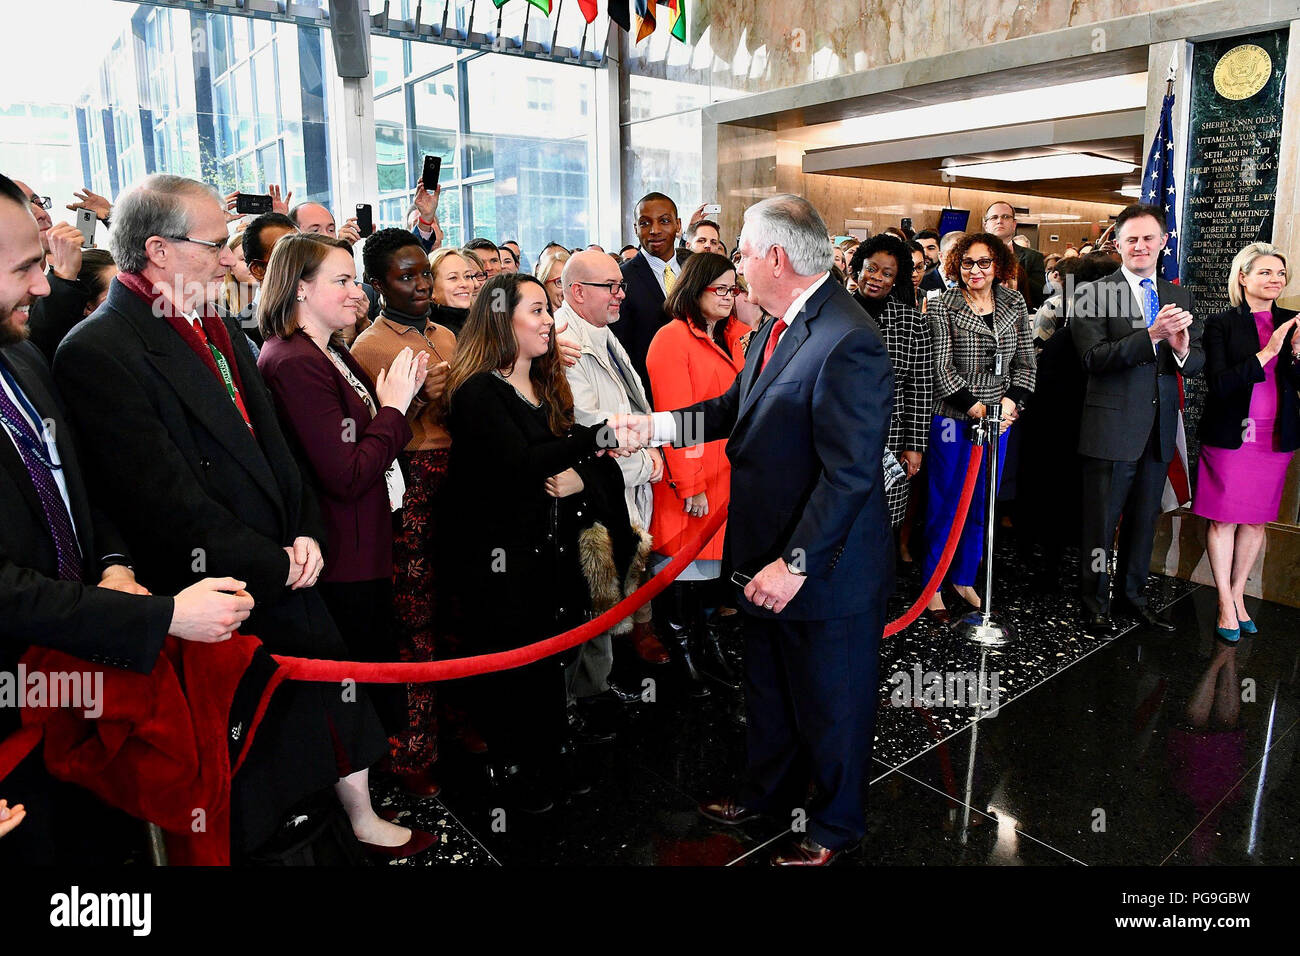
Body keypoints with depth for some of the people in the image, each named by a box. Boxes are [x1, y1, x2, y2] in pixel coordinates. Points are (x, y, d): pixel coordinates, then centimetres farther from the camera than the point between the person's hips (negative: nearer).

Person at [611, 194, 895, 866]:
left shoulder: (848, 343, -25)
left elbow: (850, 474, -27)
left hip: (826, 570, -9)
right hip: (768, 556, 9)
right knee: (768, 691, 26)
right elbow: (734, 409, 16)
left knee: (830, 706, 14)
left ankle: (835, 827, 38)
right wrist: (654, 426, 7)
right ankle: (768, 792, 50)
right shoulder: (777, 326, 6)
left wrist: (795, 562, -26)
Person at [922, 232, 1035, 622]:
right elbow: (941, 369, -11)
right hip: (953, 419, -4)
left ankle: (965, 579, 28)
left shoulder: (1015, 305, 6)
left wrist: (1011, 402, -8)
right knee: (944, 502, 3)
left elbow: (1025, 362, 8)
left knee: (982, 503, 12)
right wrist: (978, 409, -17)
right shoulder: (943, 306, -7)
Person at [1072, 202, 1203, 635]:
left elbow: (1199, 361, 4)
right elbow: (1094, 357, -19)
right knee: (1101, 521, 6)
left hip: (1159, 429, 5)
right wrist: (1151, 336, -31)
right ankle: (1094, 599, 23)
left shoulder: (1180, 298, 9)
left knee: (1144, 518, 18)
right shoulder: (1093, 293, -8)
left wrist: (1182, 349, -19)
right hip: (1112, 427, -5)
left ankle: (1134, 592, 35)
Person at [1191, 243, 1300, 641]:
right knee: (1224, 519, 2)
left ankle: (1238, 594, 25)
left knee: (1256, 521, 10)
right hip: (1229, 437, -3)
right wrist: (1265, 353, -21)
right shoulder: (1221, 324, -4)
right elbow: (1218, 384, -13)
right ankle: (1226, 603, 14)